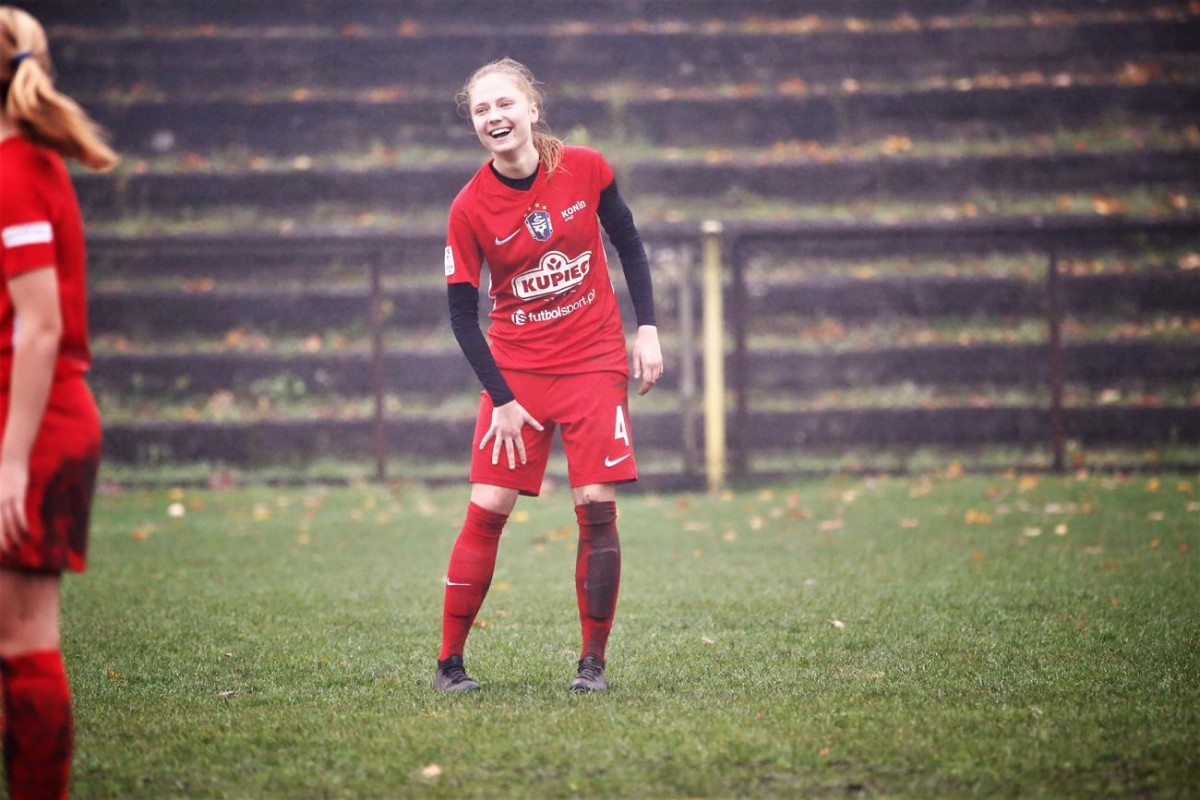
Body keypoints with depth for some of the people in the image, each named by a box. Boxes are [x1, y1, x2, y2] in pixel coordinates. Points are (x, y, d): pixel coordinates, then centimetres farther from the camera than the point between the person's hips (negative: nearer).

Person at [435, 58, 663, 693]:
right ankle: (449, 661, 3)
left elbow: (628, 244, 8)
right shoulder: (469, 209, -10)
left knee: (597, 505, -8)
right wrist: (502, 399, -8)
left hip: (594, 361, 1)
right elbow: (462, 314, -4)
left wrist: (647, 329, 0)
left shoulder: (586, 170, -7)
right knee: (487, 509, -6)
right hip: (515, 369, 0)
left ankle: (592, 661, 4)